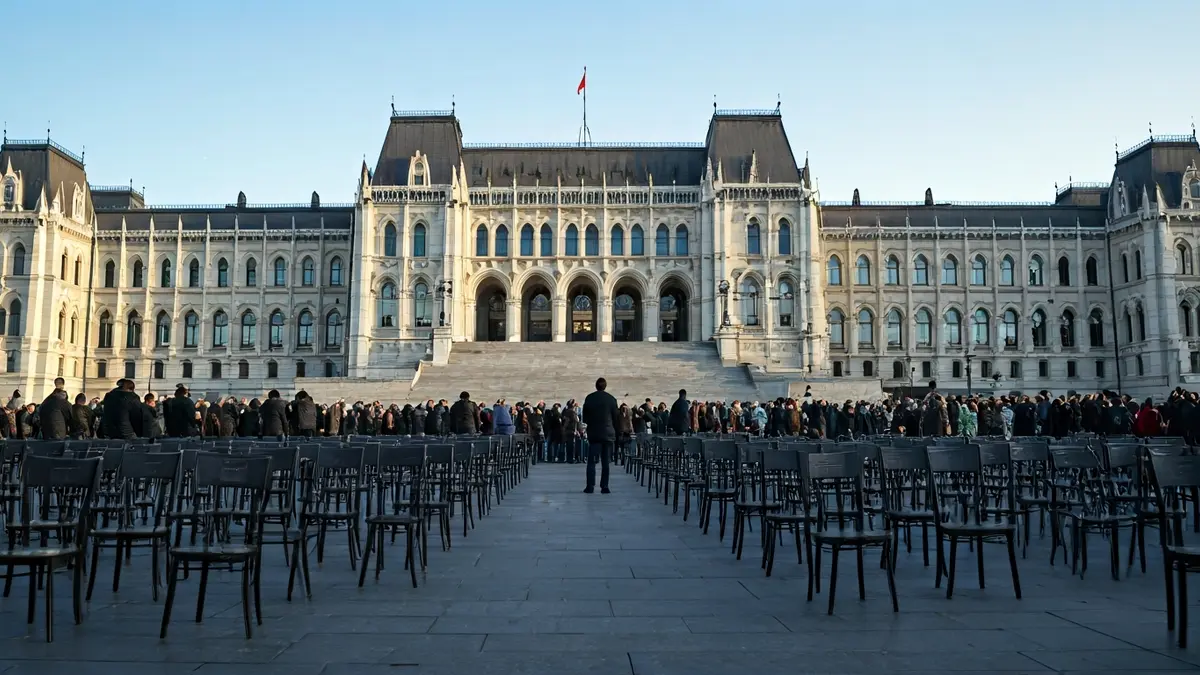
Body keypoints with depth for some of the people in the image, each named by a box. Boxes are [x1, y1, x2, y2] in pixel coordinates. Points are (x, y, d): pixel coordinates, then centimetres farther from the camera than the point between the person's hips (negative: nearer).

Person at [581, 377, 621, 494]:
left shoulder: (589, 398, 0)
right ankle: (604, 487, 3)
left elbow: (584, 417, 6)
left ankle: (590, 486, -3)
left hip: (593, 433, 0)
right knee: (605, 462, 5)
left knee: (591, 461, 3)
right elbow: (616, 417, 2)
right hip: (608, 434, 0)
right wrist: (616, 431, 14)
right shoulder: (611, 399, -3)